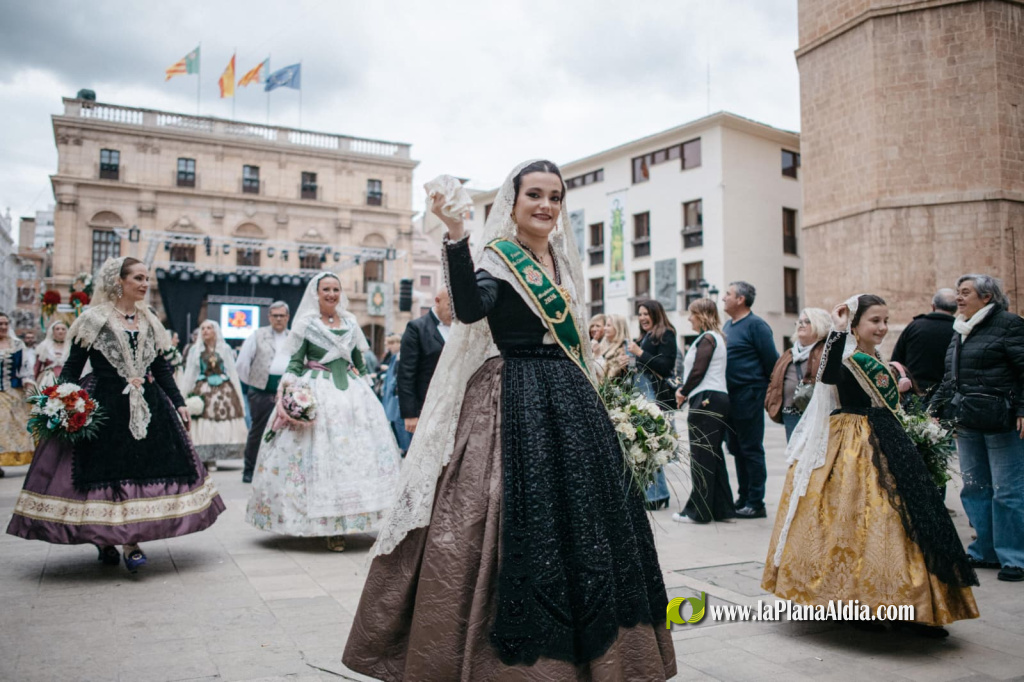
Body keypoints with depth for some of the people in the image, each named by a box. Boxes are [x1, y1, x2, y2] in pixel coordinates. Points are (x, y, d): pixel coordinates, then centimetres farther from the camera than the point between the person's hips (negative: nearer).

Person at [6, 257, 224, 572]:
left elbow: (162, 369, 15)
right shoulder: (93, 319, -1)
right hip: (103, 406, -4)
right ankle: (103, 538, 17)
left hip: (149, 407, 4)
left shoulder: (150, 322, 12)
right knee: (103, 471, 0)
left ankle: (131, 541, 4)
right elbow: (72, 368, -2)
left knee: (143, 468, -2)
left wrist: (179, 403, 11)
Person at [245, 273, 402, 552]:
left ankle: (340, 523, 7)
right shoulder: (306, 324, 2)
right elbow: (295, 363, -1)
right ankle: (329, 527, -4)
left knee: (357, 451, -1)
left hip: (353, 393, 4)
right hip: (317, 393, -4)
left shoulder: (350, 322, 12)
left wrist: (363, 388, 13)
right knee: (321, 455, -9)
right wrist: (287, 387, -16)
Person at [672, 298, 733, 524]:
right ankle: (721, 508, 17)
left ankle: (698, 511, 0)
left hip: (706, 400, -10)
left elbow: (698, 371, -16)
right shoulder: (716, 337, 19)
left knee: (701, 456, -5)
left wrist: (683, 392, 0)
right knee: (713, 455, 12)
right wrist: (685, 390, 8)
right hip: (718, 398, 10)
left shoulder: (707, 338, -11)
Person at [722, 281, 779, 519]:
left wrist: (769, 388, -6)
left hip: (749, 396, -8)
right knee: (736, 449, 13)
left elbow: (771, 360, -13)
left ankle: (756, 503, 5)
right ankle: (743, 499, 22)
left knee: (751, 450, -2)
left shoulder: (756, 325, -11)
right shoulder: (728, 325, 15)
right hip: (729, 396, 9)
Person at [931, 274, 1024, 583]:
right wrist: (935, 409, 19)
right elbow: (950, 379, 23)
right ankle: (986, 551, 22)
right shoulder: (961, 332, 17)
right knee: (974, 488, 11)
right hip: (968, 424, 8)